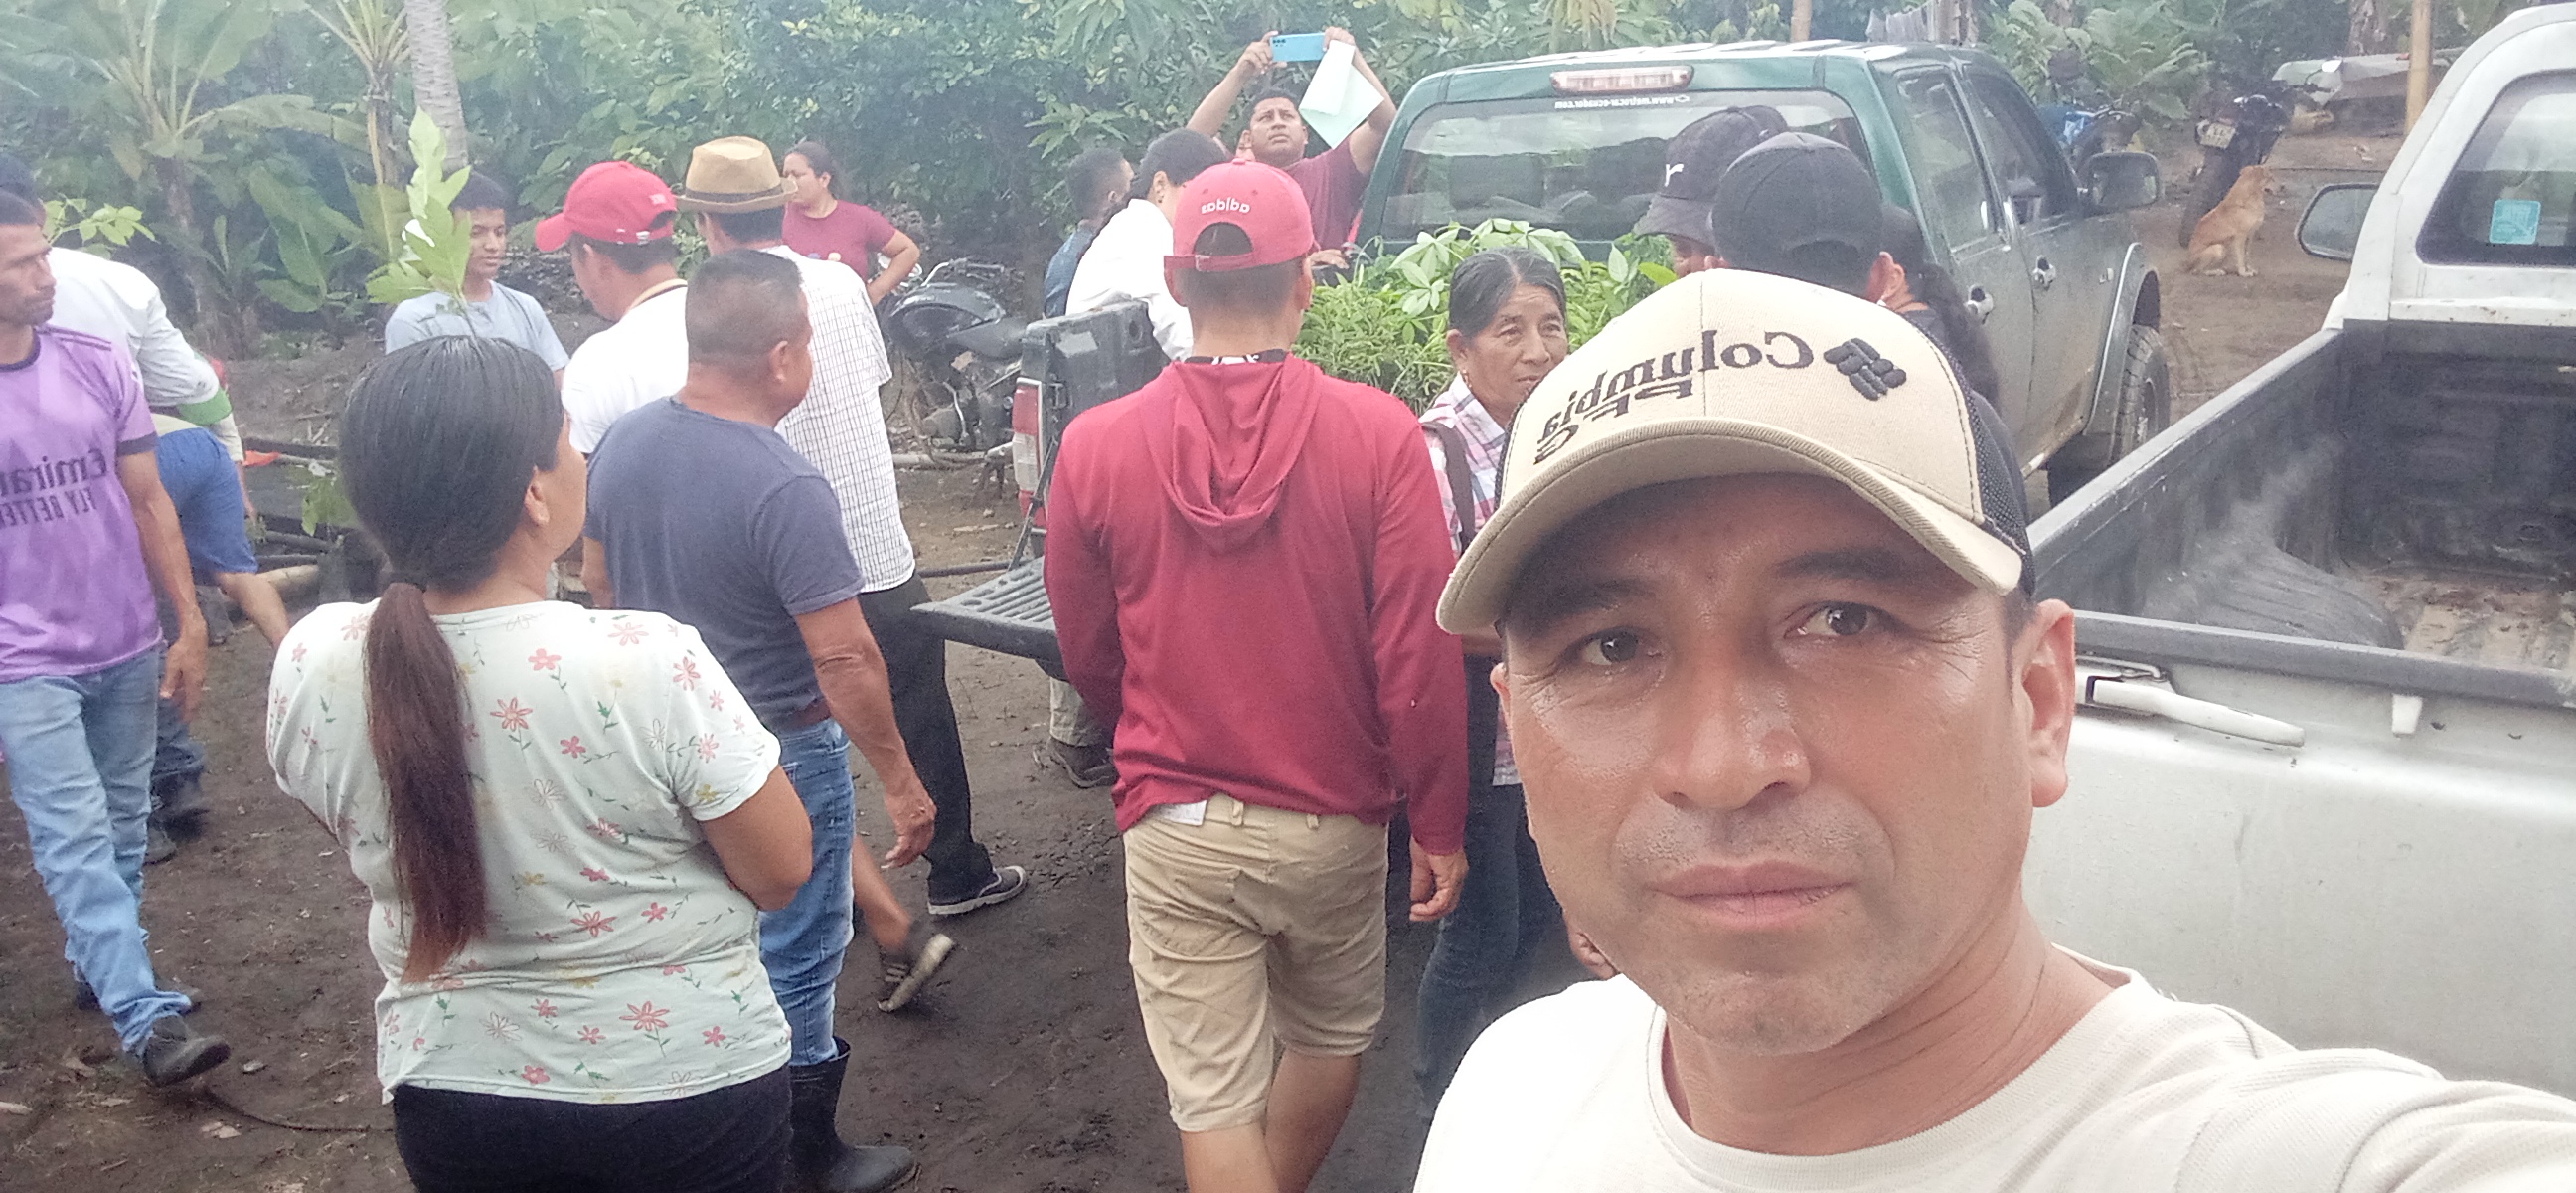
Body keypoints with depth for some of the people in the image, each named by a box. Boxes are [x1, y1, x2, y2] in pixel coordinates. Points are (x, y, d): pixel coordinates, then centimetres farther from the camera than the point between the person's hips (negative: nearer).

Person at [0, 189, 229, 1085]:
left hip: (127, 649, 4)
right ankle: (149, 1019, -9)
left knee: (122, 826, 13)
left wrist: (189, 623, 3)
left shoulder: (101, 367, 0)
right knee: (75, 839, -7)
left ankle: (99, 965, 31)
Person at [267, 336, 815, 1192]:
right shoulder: (647, 666, -29)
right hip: (688, 1086, -3)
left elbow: (370, 837, 4)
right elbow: (781, 871, -16)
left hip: (451, 1095, 3)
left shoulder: (308, 665, -14)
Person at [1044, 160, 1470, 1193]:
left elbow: (1087, 655, 4)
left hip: (1176, 828, 0)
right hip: (1334, 818, 1)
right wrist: (1438, 823, -1)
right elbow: (1419, 655, -14)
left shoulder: (1095, 446, -9)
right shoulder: (1377, 432, -14)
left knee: (1215, 1093, 10)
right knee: (1330, 1034, 26)